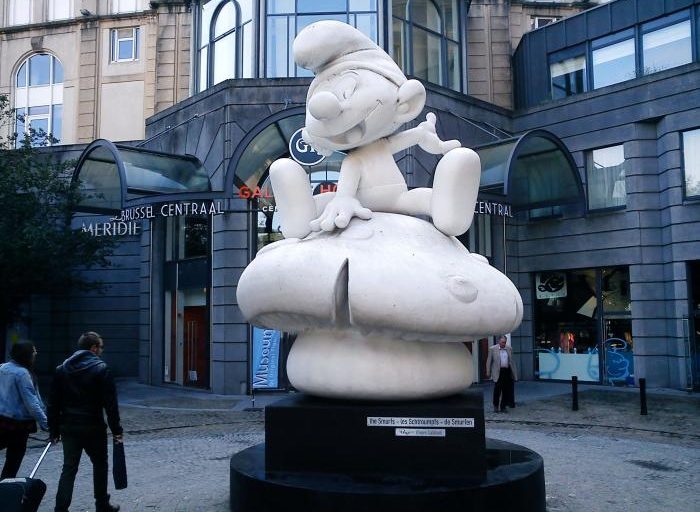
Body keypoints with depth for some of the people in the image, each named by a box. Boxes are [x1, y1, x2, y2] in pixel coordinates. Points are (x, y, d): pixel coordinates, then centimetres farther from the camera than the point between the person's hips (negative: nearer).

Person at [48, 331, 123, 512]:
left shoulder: (62, 369, 6)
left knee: (69, 468, 9)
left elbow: (53, 403, 7)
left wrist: (54, 429, 13)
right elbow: (110, 403, -11)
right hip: (93, 427, -4)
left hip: (68, 427, 4)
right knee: (100, 464, 12)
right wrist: (116, 429, -6)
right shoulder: (101, 368, -9)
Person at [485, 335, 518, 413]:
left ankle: (503, 406, 15)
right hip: (498, 372, -3)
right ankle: (495, 406, 12)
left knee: (506, 390, 5)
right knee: (497, 389, -5)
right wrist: (488, 373, 1)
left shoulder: (509, 349, 9)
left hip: (507, 371, 3)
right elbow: (489, 362, 3)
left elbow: (512, 361, 14)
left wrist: (514, 373, 11)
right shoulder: (492, 349, -1)